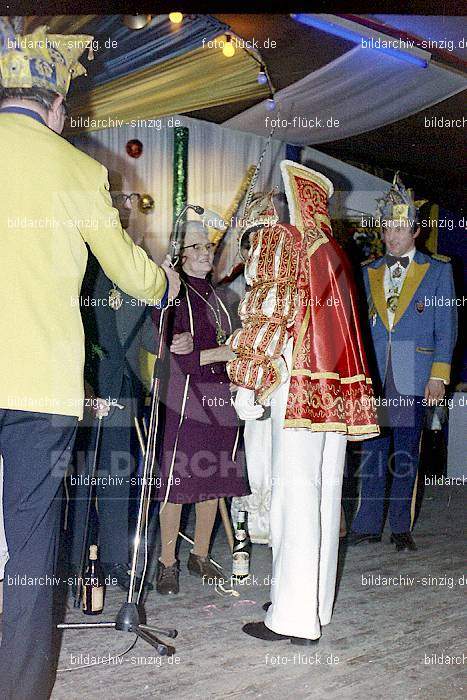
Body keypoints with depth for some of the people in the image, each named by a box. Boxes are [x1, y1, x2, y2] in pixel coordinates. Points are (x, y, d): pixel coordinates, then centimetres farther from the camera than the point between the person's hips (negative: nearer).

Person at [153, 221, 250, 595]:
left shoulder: (217, 296, 18)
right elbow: (176, 354, -14)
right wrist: (224, 352, -16)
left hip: (220, 399, 7)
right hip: (184, 402, -6)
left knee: (214, 481, 10)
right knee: (176, 484, -2)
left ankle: (201, 556, 25)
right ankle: (168, 563, 11)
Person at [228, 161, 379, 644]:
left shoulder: (275, 238, -1)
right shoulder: (332, 250, 20)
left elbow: (266, 313, -12)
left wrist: (248, 380, -12)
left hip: (299, 381, -7)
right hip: (337, 386, 7)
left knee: (295, 494, -6)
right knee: (324, 493, 10)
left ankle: (294, 617, -1)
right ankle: (315, 602, 20)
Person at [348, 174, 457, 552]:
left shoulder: (438, 270, 5)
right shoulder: (369, 271, 13)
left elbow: (446, 327, 2)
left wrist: (438, 377, -6)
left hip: (412, 378, -2)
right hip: (372, 378, 2)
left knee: (406, 453, 5)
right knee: (373, 452, 5)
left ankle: (401, 527, 16)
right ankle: (368, 525, 12)